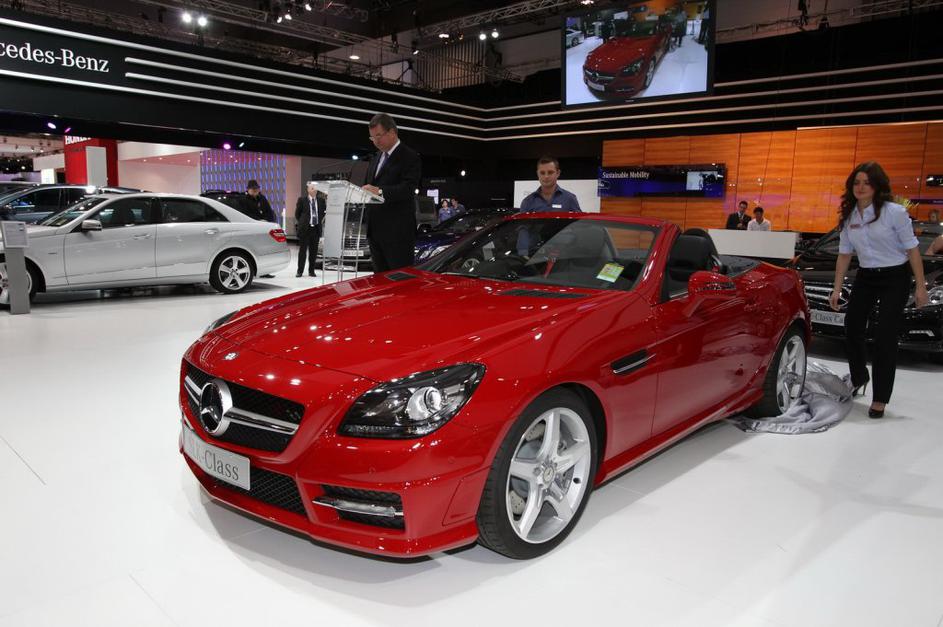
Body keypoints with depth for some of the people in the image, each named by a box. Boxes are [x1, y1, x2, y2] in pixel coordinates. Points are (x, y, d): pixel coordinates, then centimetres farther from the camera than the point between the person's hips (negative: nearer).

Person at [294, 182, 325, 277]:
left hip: (316, 228, 3)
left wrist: (321, 219, 11)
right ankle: (300, 271, 9)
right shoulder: (302, 199, -3)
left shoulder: (321, 200, 5)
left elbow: (325, 210, 20)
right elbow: (297, 213, 6)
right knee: (302, 250, 1)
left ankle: (311, 271, 16)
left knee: (313, 251, 7)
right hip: (304, 228, -3)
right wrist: (301, 223, 7)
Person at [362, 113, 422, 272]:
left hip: (398, 231, -8)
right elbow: (370, 184, 21)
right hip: (376, 229, 8)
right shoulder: (376, 157, 21)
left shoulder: (409, 156, -5)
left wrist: (380, 191, -28)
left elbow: (408, 189, -17)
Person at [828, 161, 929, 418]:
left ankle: (880, 399, 3)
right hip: (865, 278, 5)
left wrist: (921, 286, -11)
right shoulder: (848, 217, 3)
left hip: (895, 278, -5)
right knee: (852, 328, 10)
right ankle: (859, 378, 34)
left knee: (885, 336, -6)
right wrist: (837, 289, 6)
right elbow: (845, 254, 9)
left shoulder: (894, 212, -12)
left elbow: (911, 249, -9)